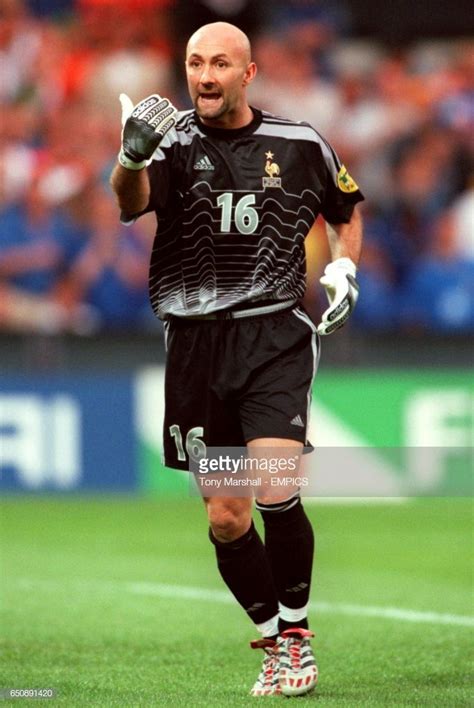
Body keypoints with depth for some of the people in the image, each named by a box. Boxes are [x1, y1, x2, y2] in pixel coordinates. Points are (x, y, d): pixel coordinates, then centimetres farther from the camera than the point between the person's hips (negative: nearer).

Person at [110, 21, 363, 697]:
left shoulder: (300, 145, 4)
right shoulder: (176, 142, -1)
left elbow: (347, 212, 23)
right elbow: (131, 203, -23)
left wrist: (343, 266, 4)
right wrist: (133, 158, -45)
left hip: (276, 335, -1)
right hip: (197, 344, 1)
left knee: (275, 493, -18)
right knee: (225, 517, 3)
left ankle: (296, 630, 1)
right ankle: (275, 638, 22)